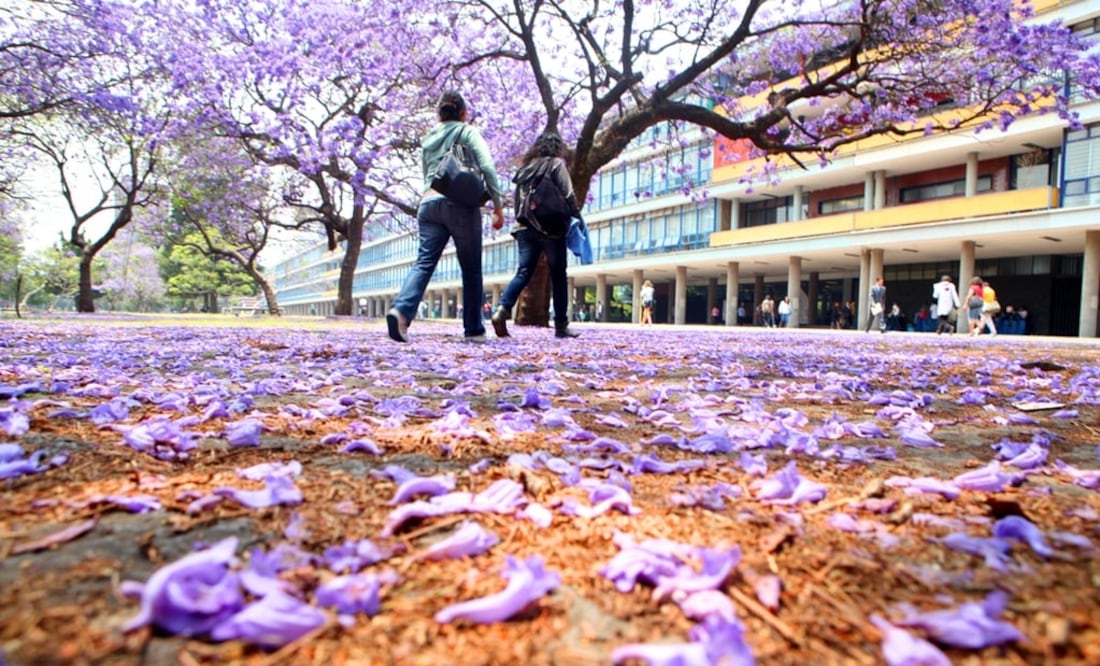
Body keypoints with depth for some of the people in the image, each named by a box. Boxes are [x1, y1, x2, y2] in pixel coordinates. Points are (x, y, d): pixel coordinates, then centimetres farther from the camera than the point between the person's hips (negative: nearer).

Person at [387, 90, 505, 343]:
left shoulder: (428, 138, 23)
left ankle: (401, 310, -30)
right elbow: (487, 167, -5)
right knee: (471, 269, 3)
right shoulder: (468, 132, 8)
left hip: (429, 202, 4)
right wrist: (498, 205, -3)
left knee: (424, 262, -6)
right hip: (460, 205, -4)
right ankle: (474, 329, 6)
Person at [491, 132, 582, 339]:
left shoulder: (525, 166, 18)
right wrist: (576, 217, 4)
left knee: (523, 272, 0)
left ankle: (502, 309, -22)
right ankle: (561, 325, 6)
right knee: (558, 275, 3)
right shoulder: (556, 163, 2)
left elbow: (517, 199, 17)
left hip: (526, 227, 5)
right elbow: (568, 195, -7)